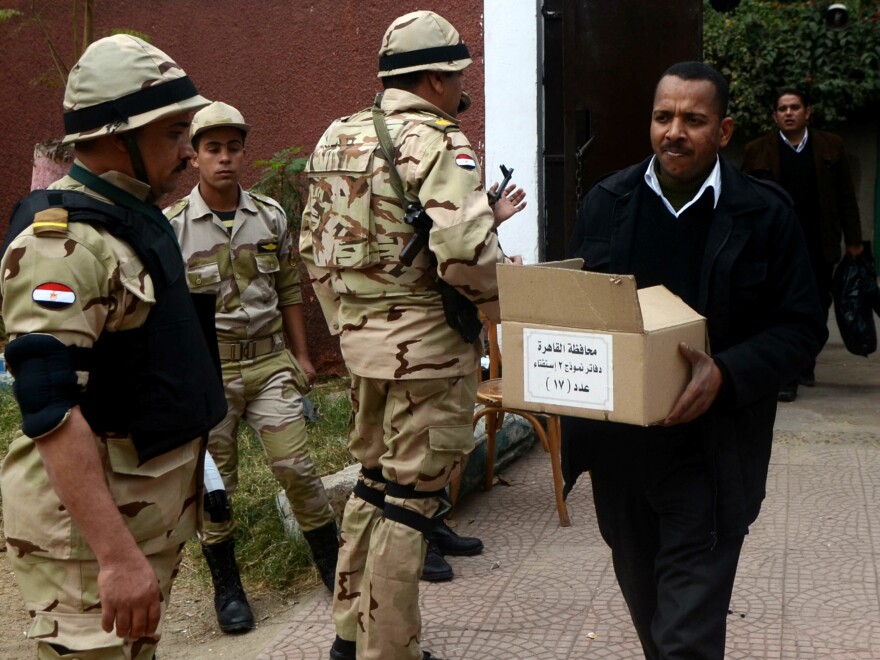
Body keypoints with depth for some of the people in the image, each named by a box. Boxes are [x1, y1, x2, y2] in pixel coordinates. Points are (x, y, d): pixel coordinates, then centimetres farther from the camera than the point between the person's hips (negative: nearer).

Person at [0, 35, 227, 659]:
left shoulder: (138, 219, 11)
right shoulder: (62, 239, -20)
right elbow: (51, 408, -28)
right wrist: (117, 554, -32)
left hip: (152, 508, 10)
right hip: (87, 520, -9)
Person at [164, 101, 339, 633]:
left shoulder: (271, 216, 4)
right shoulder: (173, 226, -6)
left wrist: (301, 355, 10)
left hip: (269, 361, 2)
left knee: (297, 467, 0)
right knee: (214, 483, 7)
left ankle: (333, 564, 18)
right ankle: (227, 587, 22)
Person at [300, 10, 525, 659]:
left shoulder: (338, 138, 11)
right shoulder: (437, 142, -15)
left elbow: (315, 244, 14)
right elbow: (466, 251, -27)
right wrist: (512, 307, -10)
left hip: (361, 337, 8)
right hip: (428, 344, -8)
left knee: (375, 479, 21)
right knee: (411, 497, 2)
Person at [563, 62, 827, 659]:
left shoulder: (765, 214, -5)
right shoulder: (607, 202, 6)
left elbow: (802, 327, -5)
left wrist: (725, 373, -22)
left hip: (709, 454, -4)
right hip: (618, 447, 4)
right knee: (646, 608, 21)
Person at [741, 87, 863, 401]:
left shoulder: (831, 146, 5)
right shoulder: (757, 151, 1)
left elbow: (846, 197, 6)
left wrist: (853, 240, 4)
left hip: (819, 246, 3)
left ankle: (805, 364, 31)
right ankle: (787, 377, -1)